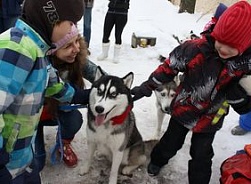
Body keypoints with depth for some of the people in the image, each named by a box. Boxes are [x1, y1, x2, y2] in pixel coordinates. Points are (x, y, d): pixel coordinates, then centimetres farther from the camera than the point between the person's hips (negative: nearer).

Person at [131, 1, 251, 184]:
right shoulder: (197, 49, -25)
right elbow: (170, 67, -12)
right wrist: (148, 86, -11)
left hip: (209, 119, 0)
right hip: (183, 109, 0)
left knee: (201, 156, 12)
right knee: (171, 143, 22)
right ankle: (158, 160, 53)